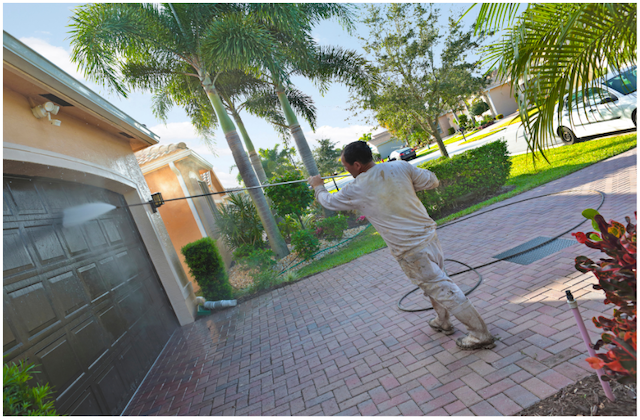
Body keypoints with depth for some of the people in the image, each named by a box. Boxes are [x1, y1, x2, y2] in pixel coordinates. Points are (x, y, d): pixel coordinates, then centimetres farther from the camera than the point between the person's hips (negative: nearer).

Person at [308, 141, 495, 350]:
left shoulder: (355, 190, -14)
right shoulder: (400, 166, -5)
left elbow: (329, 202, 6)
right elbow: (432, 181, 7)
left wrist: (318, 187, 26)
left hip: (410, 251, -7)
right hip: (429, 235, 7)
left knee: (442, 289, 5)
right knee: (436, 281, 25)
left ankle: (481, 334, 17)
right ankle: (442, 321, 46)